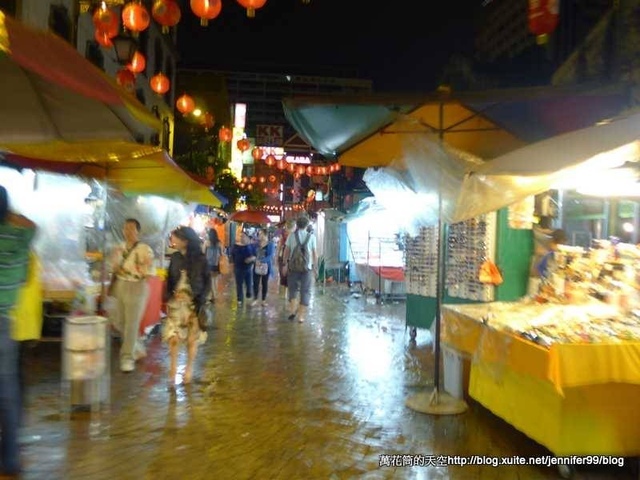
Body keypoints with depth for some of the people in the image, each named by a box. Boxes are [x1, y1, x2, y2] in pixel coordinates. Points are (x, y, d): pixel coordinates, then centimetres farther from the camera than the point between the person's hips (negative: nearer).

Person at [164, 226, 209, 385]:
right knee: (173, 336, -4)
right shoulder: (174, 257, 3)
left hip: (193, 304, -2)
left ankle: (189, 369, 25)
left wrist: (201, 300, -14)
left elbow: (207, 282, -4)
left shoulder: (200, 259, -8)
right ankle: (173, 369, 12)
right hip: (176, 303, 2)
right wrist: (168, 296, -7)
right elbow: (169, 279, 9)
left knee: (192, 338, 6)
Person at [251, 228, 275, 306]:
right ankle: (255, 299, 16)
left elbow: (270, 256, -20)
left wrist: (261, 261, -29)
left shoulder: (270, 244, -10)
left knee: (265, 283, 9)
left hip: (266, 266, -3)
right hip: (257, 266, 3)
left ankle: (264, 300, 19)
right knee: (255, 283, 3)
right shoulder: (256, 244, 3)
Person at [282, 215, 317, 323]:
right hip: (307, 268, -1)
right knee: (305, 291, 6)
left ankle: (293, 310, 1)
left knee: (293, 288, 16)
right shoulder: (311, 236, 1)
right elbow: (314, 254, -1)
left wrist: (285, 264, 8)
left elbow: (286, 251, 1)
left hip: (293, 267, 1)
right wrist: (315, 267, 6)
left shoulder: (292, 235, 3)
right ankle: (301, 316, 5)